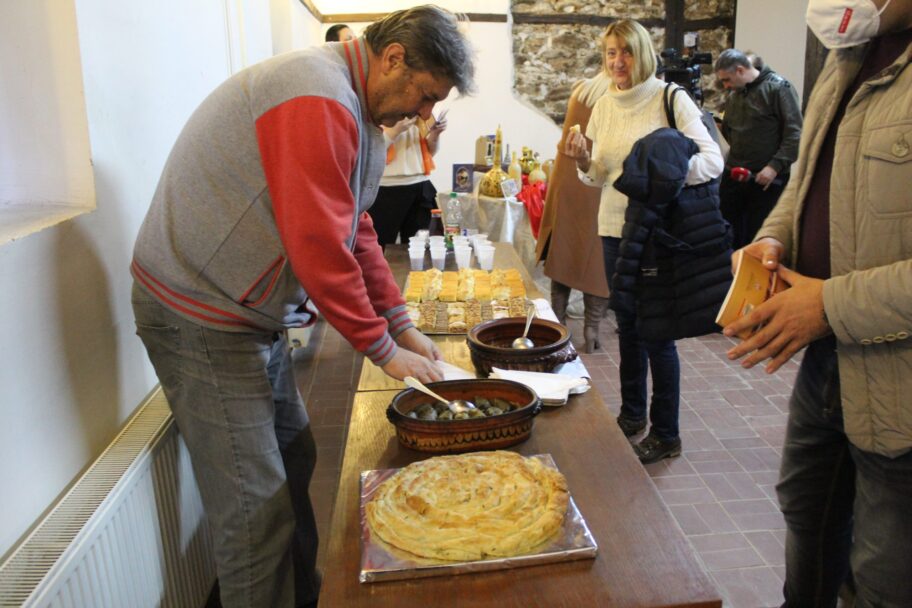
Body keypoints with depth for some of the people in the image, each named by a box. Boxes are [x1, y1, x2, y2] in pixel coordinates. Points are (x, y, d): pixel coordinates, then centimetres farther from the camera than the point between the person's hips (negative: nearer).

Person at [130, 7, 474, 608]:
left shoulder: (353, 107, 11)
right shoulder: (319, 102, -23)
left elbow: (356, 233, 13)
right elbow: (320, 248, -26)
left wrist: (404, 327, 8)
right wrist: (384, 348, -14)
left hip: (252, 312, 10)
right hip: (203, 320, -10)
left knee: (294, 462, 18)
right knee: (257, 508, -2)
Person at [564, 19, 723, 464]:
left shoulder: (671, 99, -9)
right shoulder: (603, 106, 8)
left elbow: (713, 160, -13)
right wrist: (583, 162, -8)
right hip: (614, 229, 6)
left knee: (656, 332, 1)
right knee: (627, 325, 16)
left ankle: (666, 434, 16)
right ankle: (632, 414, 34)